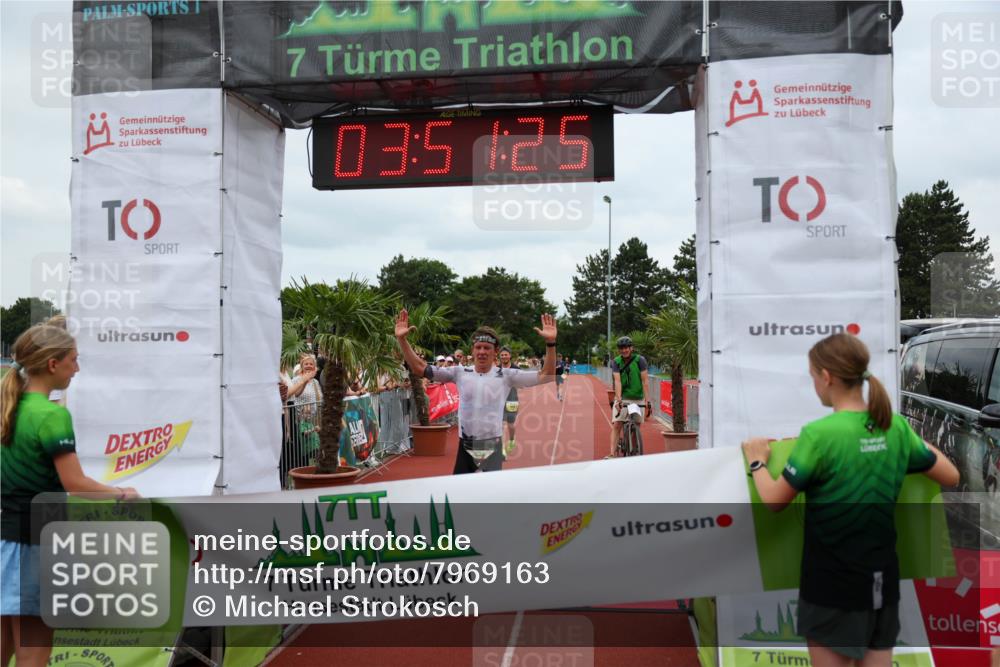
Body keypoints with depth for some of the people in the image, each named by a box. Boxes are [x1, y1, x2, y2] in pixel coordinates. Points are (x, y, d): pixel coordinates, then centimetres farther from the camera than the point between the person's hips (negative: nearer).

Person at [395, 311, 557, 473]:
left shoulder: (506, 375, -2)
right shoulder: (460, 373, 2)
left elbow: (547, 375, -7)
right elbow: (420, 368, 2)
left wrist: (550, 342, -19)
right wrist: (402, 339, -8)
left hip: (492, 447, -2)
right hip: (465, 447, 2)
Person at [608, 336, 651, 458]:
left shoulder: (640, 360, -10)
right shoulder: (616, 362, -6)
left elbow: (645, 381, -13)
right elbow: (617, 381, -16)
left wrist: (647, 401, -21)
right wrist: (619, 400, -28)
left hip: (638, 399, 0)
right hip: (622, 398, 1)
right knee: (616, 425, -11)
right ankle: (612, 453, -16)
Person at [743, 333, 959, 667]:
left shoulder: (819, 433, -19)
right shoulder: (896, 426, -1)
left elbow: (775, 501, -11)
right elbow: (951, 477, 12)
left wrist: (757, 461, 6)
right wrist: (918, 441, 27)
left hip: (832, 584, -6)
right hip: (882, 580, 6)